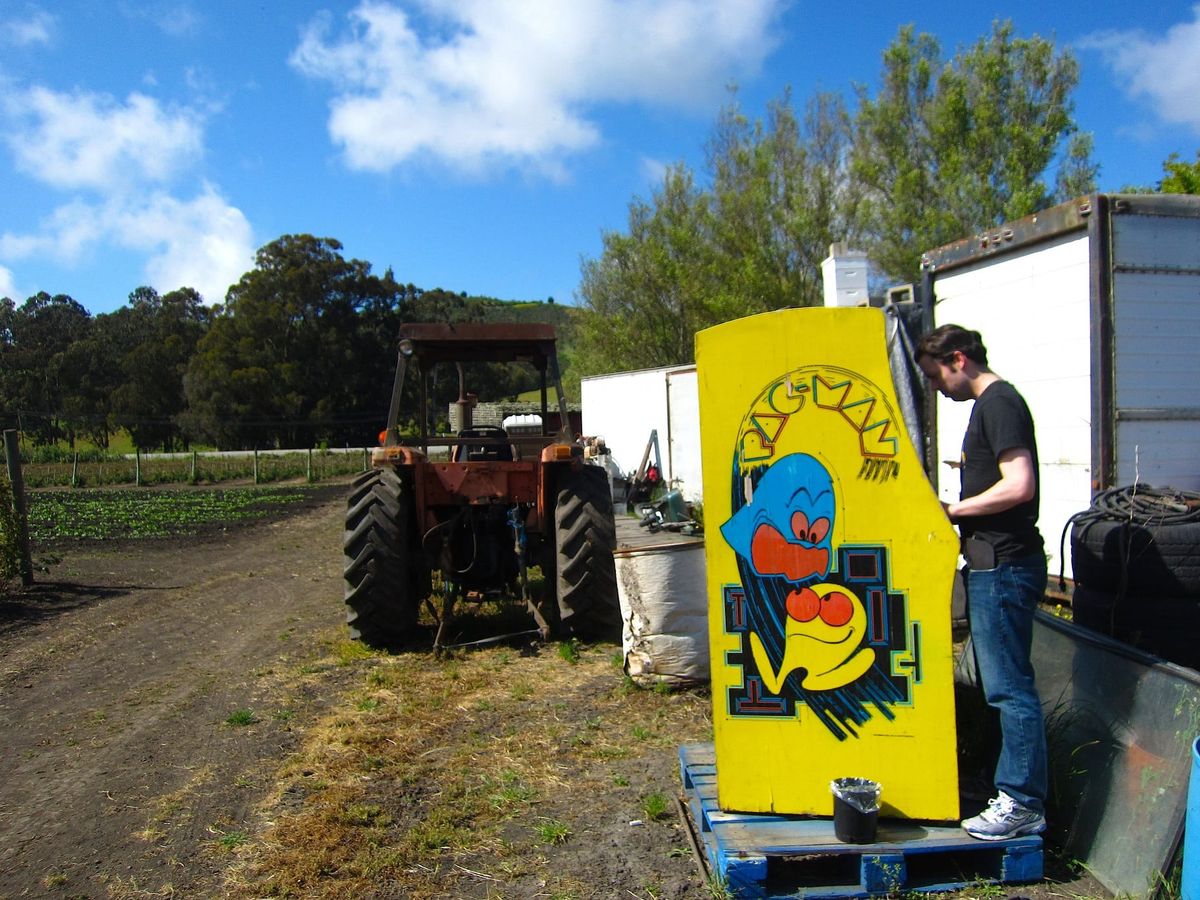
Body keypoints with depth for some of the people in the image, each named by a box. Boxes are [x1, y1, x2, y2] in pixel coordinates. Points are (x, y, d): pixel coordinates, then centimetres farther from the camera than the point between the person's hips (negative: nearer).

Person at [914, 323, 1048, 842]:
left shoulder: (999, 403, -13)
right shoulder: (989, 403, 18)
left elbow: (1020, 485, -23)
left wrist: (952, 510, -14)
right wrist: (964, 526, 14)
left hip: (1004, 566, -11)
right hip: (994, 564, 11)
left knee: (1009, 685, -4)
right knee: (1003, 683, 15)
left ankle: (1023, 805, 5)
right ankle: (1013, 788, 25)